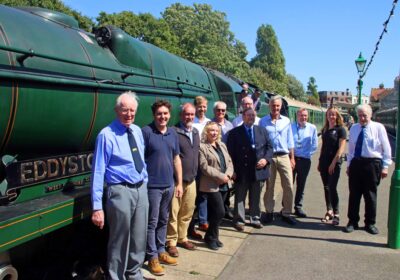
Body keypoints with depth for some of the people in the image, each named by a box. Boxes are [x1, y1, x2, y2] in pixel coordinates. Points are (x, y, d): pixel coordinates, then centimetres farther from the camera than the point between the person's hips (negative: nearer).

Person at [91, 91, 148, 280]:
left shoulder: (137, 131, 7)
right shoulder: (107, 135, -13)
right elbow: (98, 171, -15)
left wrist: (144, 183, 16)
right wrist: (97, 207, -18)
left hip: (141, 189, 7)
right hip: (121, 191, -6)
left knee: (139, 238, 18)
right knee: (120, 240, 6)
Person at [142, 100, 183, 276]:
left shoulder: (173, 133, 8)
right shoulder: (146, 132, -10)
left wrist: (179, 183, 12)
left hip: (169, 185, 6)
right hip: (152, 185, -6)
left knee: (163, 221, 16)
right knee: (152, 222, 3)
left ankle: (161, 251, 29)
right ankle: (152, 257, 14)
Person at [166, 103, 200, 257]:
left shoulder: (195, 132, 13)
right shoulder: (173, 132, -12)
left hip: (191, 179, 7)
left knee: (187, 212, 14)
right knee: (173, 212, 0)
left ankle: (182, 238, 29)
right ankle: (171, 242, 12)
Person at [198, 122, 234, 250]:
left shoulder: (222, 145, 16)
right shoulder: (202, 147, -7)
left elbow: (229, 162, 12)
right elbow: (204, 167, -14)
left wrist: (228, 175, -7)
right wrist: (221, 176, -16)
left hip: (224, 185, 7)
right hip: (212, 185, -6)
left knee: (214, 213, 11)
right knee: (220, 212, -9)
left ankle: (213, 236, 24)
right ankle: (210, 237, 9)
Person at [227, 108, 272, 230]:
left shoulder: (262, 131, 11)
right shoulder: (234, 132, -1)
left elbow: (269, 147, 11)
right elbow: (230, 152, -3)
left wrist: (266, 159, -7)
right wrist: (233, 169, -11)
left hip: (259, 170, 3)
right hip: (242, 171, -3)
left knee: (255, 197, 13)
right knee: (240, 197, 4)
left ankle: (255, 219, 26)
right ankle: (239, 220, 14)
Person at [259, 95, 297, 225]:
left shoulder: (286, 121, 7)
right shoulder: (263, 121, 2)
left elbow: (290, 141, 9)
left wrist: (292, 158, 6)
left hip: (284, 157, 2)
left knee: (289, 186, 1)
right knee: (269, 185, 7)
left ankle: (286, 212, 14)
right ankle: (269, 212, 18)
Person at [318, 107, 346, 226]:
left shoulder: (340, 129, -4)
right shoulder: (324, 130, 13)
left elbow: (341, 148, -10)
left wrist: (334, 162, -16)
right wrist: (320, 162, 13)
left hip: (334, 162, -6)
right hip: (324, 162, 6)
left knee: (332, 188, -9)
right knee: (326, 188, 9)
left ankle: (336, 214, -1)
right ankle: (329, 211, 18)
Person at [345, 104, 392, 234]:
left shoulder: (378, 127, -1)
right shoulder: (354, 128, 12)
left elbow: (386, 148, -1)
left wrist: (385, 166, -5)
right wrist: (349, 164, 14)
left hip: (372, 164, -3)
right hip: (356, 163, 4)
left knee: (370, 195, 4)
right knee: (354, 194, 6)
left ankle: (370, 223, 17)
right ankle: (352, 222, 17)